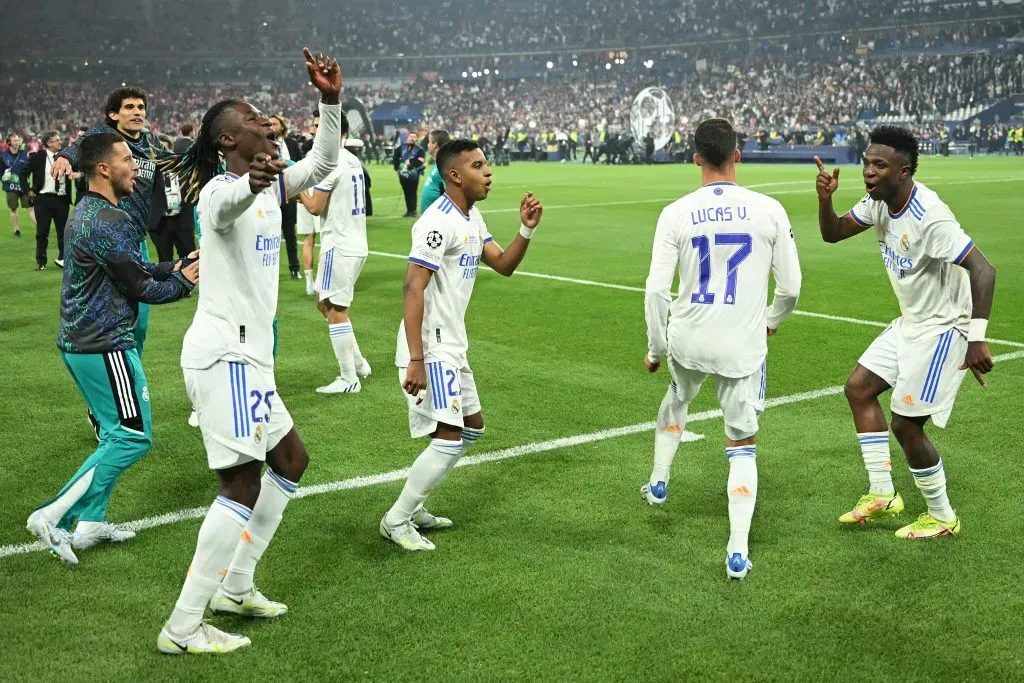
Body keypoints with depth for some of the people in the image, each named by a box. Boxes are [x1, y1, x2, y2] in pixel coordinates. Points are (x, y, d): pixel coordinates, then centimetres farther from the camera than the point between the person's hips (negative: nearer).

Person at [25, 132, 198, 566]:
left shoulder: (85, 213, 14)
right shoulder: (110, 222, -19)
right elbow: (139, 286, -15)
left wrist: (173, 268, 9)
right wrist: (183, 282, 2)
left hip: (80, 342, 11)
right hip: (105, 346, -11)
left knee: (115, 433, 18)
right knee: (134, 437, -4)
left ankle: (89, 523, 20)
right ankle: (54, 516, -5)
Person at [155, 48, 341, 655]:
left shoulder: (269, 186, 13)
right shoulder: (221, 189, -15)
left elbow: (324, 163, 20)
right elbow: (227, 201, -40)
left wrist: (331, 101, 5)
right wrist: (251, 182, -64)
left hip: (247, 357, 10)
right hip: (224, 355, -10)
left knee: (292, 461, 18)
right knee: (241, 486, -11)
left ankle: (235, 587, 25)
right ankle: (183, 628, -4)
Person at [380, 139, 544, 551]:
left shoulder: (472, 218, 12)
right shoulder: (440, 221, -19)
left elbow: (504, 265, 14)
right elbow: (413, 287, -24)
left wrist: (527, 228, -4)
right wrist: (415, 361, -29)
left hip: (452, 347, 11)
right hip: (431, 348, -11)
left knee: (472, 428, 18)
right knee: (449, 438, -12)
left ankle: (412, 507, 26)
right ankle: (396, 521, 3)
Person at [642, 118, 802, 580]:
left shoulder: (676, 214, -7)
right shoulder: (768, 210, -6)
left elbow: (656, 290, -9)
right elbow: (790, 287, -1)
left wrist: (656, 348, 5)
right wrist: (771, 321, 20)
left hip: (688, 339, 1)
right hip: (743, 346, -1)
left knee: (675, 400, 35)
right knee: (742, 445, 12)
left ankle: (658, 484, 49)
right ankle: (738, 552, 4)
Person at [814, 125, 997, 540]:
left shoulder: (929, 217, -29)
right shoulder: (879, 202, -2)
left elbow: (983, 270, -31)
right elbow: (832, 234, 7)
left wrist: (976, 339, -35)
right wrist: (825, 198, -14)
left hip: (943, 329, -9)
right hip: (910, 323, 9)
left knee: (905, 424, -5)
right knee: (859, 388, 11)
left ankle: (942, 517, 16)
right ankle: (881, 495, 19)